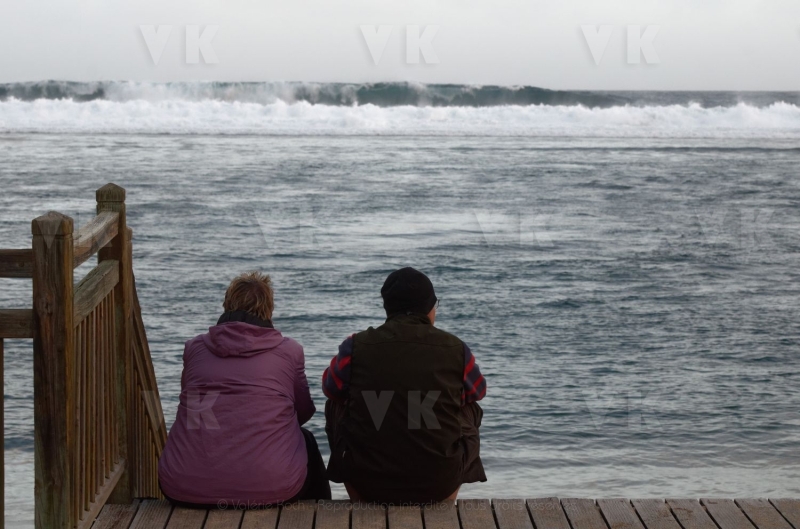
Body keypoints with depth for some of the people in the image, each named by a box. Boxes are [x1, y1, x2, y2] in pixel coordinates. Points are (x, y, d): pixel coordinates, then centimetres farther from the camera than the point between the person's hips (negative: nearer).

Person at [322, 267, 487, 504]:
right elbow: (477, 392, 14)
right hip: (440, 484, 0)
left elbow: (330, 388, 12)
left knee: (336, 406, 27)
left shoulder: (355, 347, -8)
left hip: (369, 483, 0)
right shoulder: (456, 350, -6)